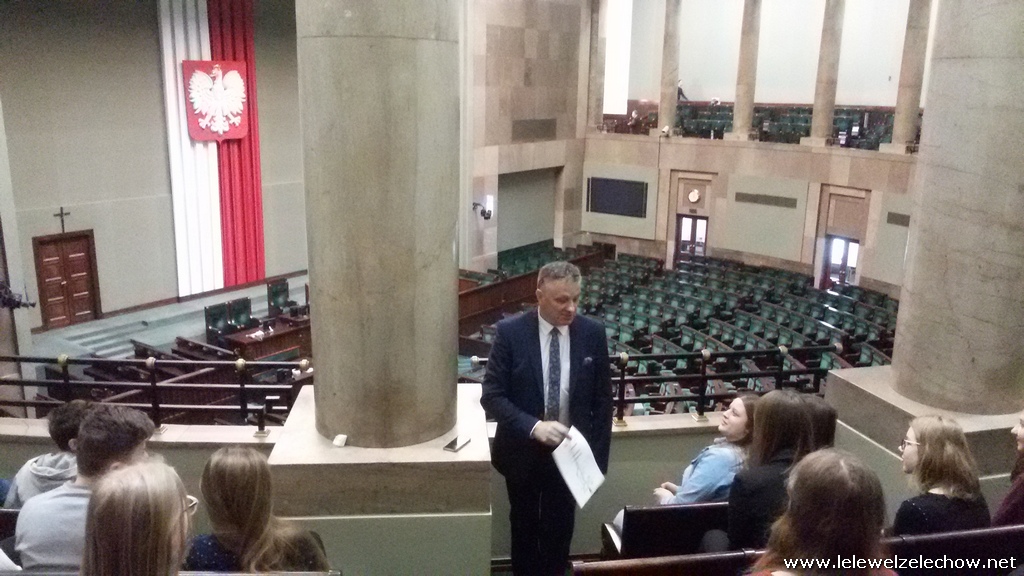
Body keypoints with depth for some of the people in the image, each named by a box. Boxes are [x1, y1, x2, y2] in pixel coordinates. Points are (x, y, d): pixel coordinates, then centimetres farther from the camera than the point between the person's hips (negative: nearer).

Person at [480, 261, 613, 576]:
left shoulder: (593, 333, -8)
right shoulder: (510, 332, -15)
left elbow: (602, 399, -1)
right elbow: (492, 395, -15)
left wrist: (598, 457, -3)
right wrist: (534, 426, -29)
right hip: (523, 451, -1)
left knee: (560, 528, 16)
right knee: (524, 527, 19)